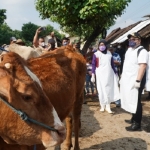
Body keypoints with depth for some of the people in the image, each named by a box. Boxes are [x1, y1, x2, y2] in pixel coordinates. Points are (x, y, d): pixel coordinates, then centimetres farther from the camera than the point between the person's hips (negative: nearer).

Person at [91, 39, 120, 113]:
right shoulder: (96, 54, -1)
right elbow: (93, 65, -2)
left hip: (109, 74, 3)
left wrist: (115, 73, 14)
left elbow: (112, 64, 14)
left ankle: (108, 106, 8)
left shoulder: (109, 54, 9)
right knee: (101, 90, 1)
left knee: (109, 90, 2)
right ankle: (102, 106, 13)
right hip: (100, 74, -3)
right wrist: (93, 75, -6)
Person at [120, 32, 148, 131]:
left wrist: (138, 80, -28)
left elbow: (143, 66, -22)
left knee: (135, 102, -5)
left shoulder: (142, 51, -13)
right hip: (127, 80, 9)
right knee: (131, 101, 15)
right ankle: (134, 119, 28)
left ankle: (137, 124, 3)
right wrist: (122, 78, 21)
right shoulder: (129, 50, 16)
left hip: (135, 81, -9)